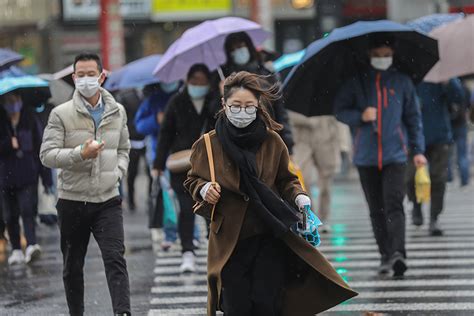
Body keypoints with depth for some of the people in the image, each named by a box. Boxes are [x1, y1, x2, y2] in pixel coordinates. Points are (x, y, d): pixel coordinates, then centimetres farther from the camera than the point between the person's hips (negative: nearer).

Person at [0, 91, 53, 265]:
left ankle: (31, 244, -25)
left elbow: (41, 146, 3)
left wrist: (46, 177, 1)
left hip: (28, 174, -2)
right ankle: (16, 250, 16)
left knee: (27, 210, -16)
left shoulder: (31, 119, 3)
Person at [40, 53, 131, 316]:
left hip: (107, 200, 1)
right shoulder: (61, 114, -5)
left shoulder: (117, 112, 7)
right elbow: (47, 155, -11)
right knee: (72, 266, 10)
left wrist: (117, 172, 2)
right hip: (72, 200, -1)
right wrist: (80, 154, -24)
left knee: (115, 259, -13)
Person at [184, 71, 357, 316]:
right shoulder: (209, 144, -3)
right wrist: (204, 189, -11)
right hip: (230, 240, 0)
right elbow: (192, 180, 11)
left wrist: (300, 199, -10)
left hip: (269, 237, 0)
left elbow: (286, 180, 10)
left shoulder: (272, 141, -1)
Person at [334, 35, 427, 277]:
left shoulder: (402, 82, 8)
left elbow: (413, 117, 12)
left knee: (393, 205, -15)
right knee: (376, 209, 5)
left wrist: (418, 150, 6)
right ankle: (386, 256, 12)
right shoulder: (356, 83, 7)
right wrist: (360, 116, -13)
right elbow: (339, 110, 6)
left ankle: (398, 253, -25)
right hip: (366, 157, 2)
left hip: (394, 155, -2)